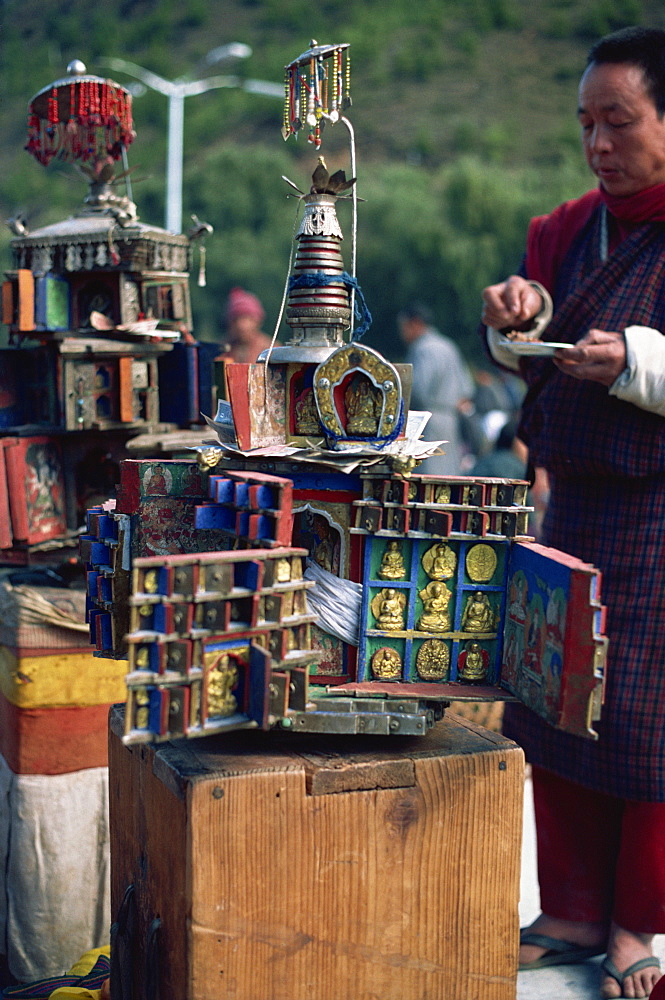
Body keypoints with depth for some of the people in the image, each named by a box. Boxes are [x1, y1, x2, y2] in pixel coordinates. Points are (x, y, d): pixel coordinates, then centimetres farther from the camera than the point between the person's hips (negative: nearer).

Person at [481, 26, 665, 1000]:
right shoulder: (576, 227, 12)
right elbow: (540, 361, 16)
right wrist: (525, 315, -3)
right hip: (577, 497, 7)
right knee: (554, 702, 9)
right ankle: (576, 910, 23)